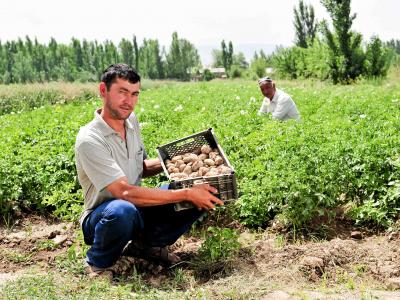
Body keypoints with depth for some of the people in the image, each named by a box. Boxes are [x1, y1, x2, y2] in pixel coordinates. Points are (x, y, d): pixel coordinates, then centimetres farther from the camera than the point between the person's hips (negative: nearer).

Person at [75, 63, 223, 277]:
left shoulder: (131, 121, 1)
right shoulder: (90, 140, -24)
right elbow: (125, 191, -31)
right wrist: (187, 194, -31)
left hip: (136, 207, 7)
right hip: (102, 216, -6)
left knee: (201, 196, -9)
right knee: (123, 210, -43)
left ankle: (144, 244, 5)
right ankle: (98, 263, -10)